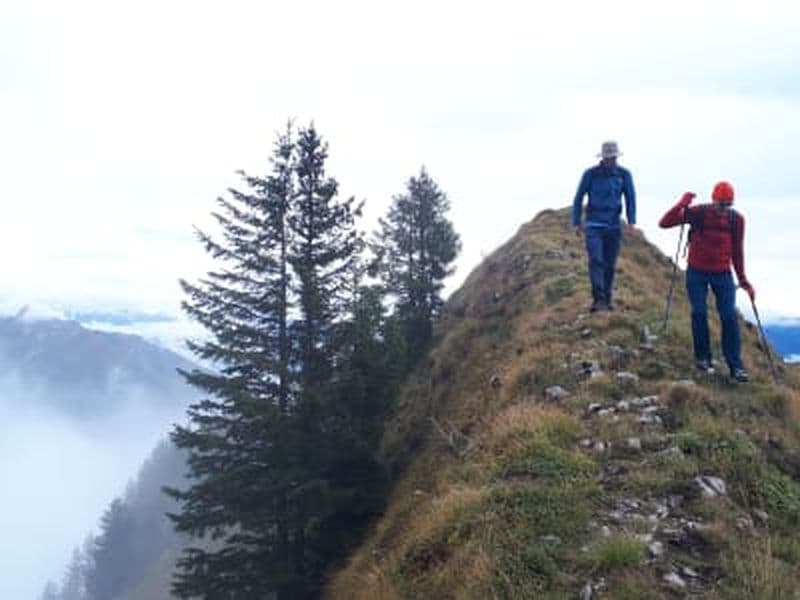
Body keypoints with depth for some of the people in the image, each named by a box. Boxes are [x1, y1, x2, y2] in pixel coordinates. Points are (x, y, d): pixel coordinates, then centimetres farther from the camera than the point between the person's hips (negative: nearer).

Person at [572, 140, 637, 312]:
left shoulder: (624, 174, 4)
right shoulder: (591, 174, -1)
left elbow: (630, 198, 6)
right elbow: (578, 198, 5)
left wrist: (631, 221, -7)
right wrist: (576, 223, 3)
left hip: (613, 225, 2)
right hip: (594, 225, -2)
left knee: (610, 264, 5)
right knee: (596, 261, -15)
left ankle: (608, 299, 16)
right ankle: (598, 299, -21)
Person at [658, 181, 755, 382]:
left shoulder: (736, 219, -3)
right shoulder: (698, 213, -9)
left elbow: (737, 251, 8)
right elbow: (664, 223, -14)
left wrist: (743, 280, 10)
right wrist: (682, 204, -26)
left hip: (723, 274, 1)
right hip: (697, 273, -1)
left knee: (729, 317, -5)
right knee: (699, 313, -6)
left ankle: (736, 366, 0)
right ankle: (702, 358, 12)